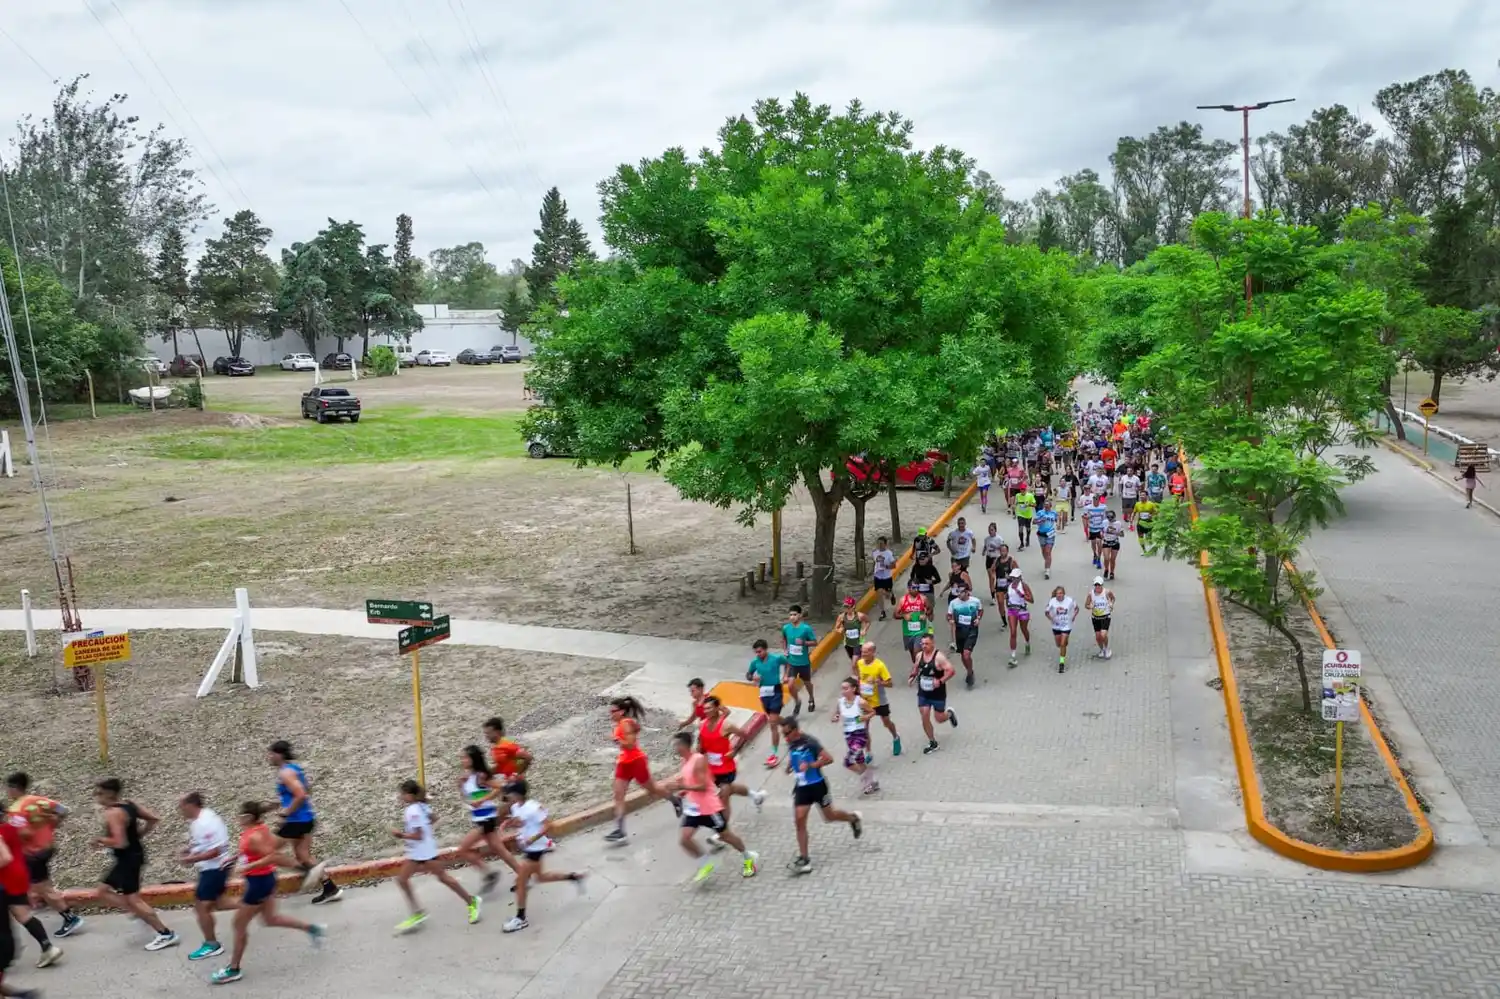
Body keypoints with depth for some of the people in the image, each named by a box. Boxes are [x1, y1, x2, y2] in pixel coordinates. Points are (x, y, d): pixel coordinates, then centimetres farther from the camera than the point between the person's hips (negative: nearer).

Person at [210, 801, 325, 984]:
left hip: (259, 882, -10)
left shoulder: (253, 837, -25)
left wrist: (249, 866, -29)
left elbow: (272, 857, -30)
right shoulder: (261, 829, 1)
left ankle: (233, 969, 18)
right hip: (264, 879, 10)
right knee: (270, 919, 21)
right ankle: (312, 928, 23)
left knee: (239, 925, 5)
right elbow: (279, 844, 12)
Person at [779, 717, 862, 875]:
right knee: (799, 820, -5)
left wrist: (810, 765, -29)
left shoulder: (810, 742, -21)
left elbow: (829, 759, -22)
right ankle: (804, 859, 0)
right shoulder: (791, 744, 2)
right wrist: (790, 766, 4)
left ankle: (853, 818, 43)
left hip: (817, 785, -6)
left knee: (829, 816, 11)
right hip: (801, 787, 6)